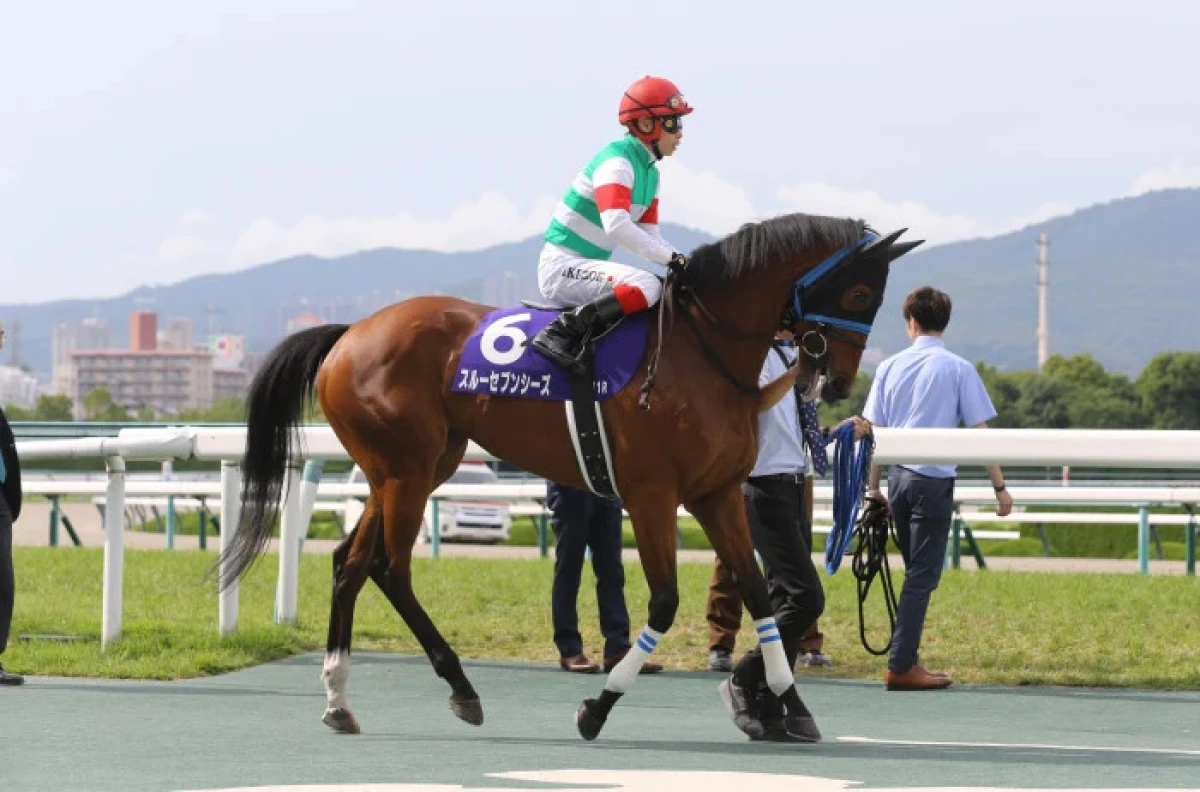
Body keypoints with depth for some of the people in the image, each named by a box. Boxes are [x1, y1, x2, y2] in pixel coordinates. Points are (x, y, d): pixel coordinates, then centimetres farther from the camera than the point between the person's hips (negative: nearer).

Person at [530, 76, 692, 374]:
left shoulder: (649, 170, 13)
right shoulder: (617, 162, -17)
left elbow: (649, 236, 15)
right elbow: (617, 225, -32)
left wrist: (683, 262, -3)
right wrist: (671, 258, -30)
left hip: (588, 266, 10)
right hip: (562, 267, -10)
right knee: (647, 286, -29)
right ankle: (563, 333, -28)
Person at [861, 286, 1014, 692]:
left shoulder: (890, 367, 6)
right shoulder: (958, 369, -4)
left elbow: (873, 431, 8)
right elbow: (981, 432, -6)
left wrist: (873, 488, 16)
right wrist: (1000, 487, -1)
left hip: (898, 476, 4)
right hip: (935, 479, -4)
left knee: (916, 572, 17)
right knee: (923, 575, -2)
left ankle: (908, 658, 19)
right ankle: (900, 666, -5)